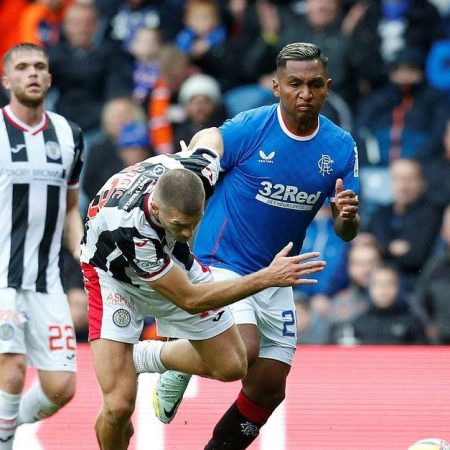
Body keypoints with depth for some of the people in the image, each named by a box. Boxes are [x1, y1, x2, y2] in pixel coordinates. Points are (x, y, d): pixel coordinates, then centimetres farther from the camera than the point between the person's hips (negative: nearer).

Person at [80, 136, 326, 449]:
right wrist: (268, 277, -38)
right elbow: (189, 299, -35)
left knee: (232, 366, 7)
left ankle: (145, 358, 30)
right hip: (115, 276, -5)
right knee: (119, 405, -18)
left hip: (171, 259, 5)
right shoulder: (126, 227, -45)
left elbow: (210, 135, -4)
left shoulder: (201, 168, -33)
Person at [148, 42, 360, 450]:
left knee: (269, 390, 5)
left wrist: (347, 218, -22)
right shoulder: (248, 129, -16)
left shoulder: (341, 147, -3)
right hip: (221, 263, -5)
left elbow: (345, 231, 0)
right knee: (244, 352, -26)